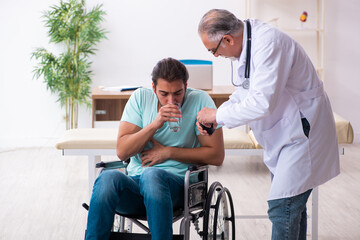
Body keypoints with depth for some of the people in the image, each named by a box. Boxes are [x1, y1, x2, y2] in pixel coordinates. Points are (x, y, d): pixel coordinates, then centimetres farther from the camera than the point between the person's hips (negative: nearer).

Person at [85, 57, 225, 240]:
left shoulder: (200, 100, 0)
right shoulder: (141, 98, 7)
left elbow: (217, 155, -3)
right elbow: (121, 151, 0)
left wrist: (168, 152, -6)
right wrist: (155, 124, -14)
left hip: (177, 183, -2)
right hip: (135, 181, 2)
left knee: (152, 175, -37)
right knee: (108, 178, -32)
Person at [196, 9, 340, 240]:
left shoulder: (269, 43, -26)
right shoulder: (245, 45, 4)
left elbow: (262, 103, -32)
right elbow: (244, 93, 16)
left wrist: (218, 115, -19)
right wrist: (212, 119, 0)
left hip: (303, 130, -10)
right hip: (283, 132, 10)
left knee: (282, 208, -13)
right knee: (292, 205, 17)